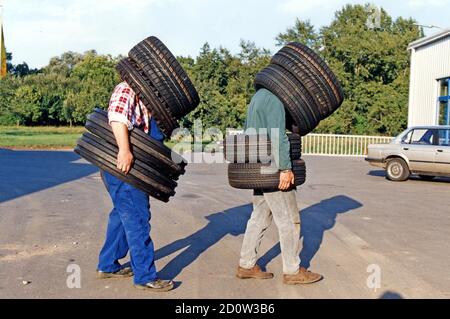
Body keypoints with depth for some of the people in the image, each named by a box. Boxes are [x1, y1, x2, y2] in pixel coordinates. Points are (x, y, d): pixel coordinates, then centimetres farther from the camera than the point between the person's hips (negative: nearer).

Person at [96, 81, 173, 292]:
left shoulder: (140, 97, 20)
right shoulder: (127, 90, -10)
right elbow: (117, 116, -30)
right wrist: (124, 150, -37)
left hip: (129, 168, 11)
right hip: (122, 165, -11)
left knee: (123, 215, 19)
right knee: (137, 218, -5)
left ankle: (108, 265, 32)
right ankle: (145, 276, 4)